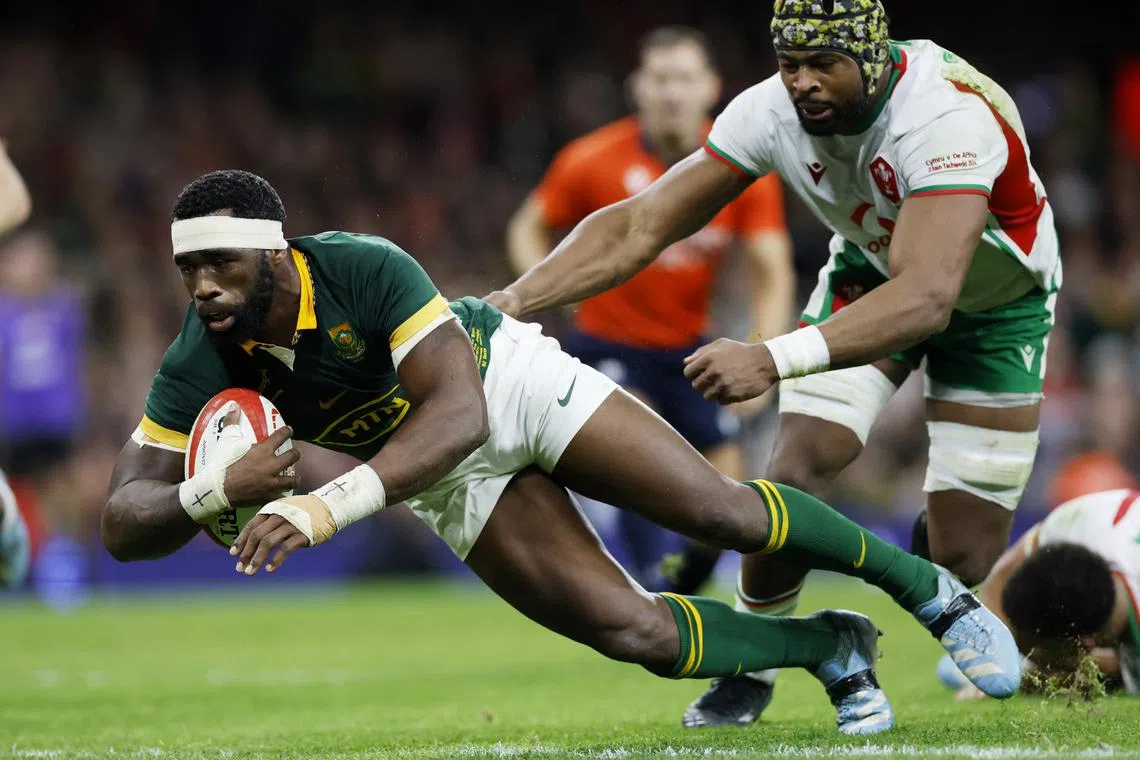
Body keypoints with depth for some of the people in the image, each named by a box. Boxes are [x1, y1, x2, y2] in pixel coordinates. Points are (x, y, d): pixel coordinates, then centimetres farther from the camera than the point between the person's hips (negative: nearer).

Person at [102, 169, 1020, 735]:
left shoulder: (366, 269, -35)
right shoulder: (198, 369, -23)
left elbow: (457, 414, -41)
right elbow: (124, 522, -21)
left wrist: (328, 506, -53)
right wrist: (212, 492, -44)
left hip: (512, 380, -3)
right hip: (458, 482, 3)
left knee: (728, 514, -10)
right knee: (635, 631, -10)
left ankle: (929, 587, 15)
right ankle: (828, 649, 15)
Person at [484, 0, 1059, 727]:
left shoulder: (946, 117, -43)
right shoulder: (773, 111, -27)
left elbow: (927, 299, -54)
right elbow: (638, 227, -21)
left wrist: (773, 361, -64)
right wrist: (509, 303, -33)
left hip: (996, 298, -3)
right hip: (872, 267, 3)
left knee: (960, 551, -7)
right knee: (799, 470, -16)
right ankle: (751, 667, 6)